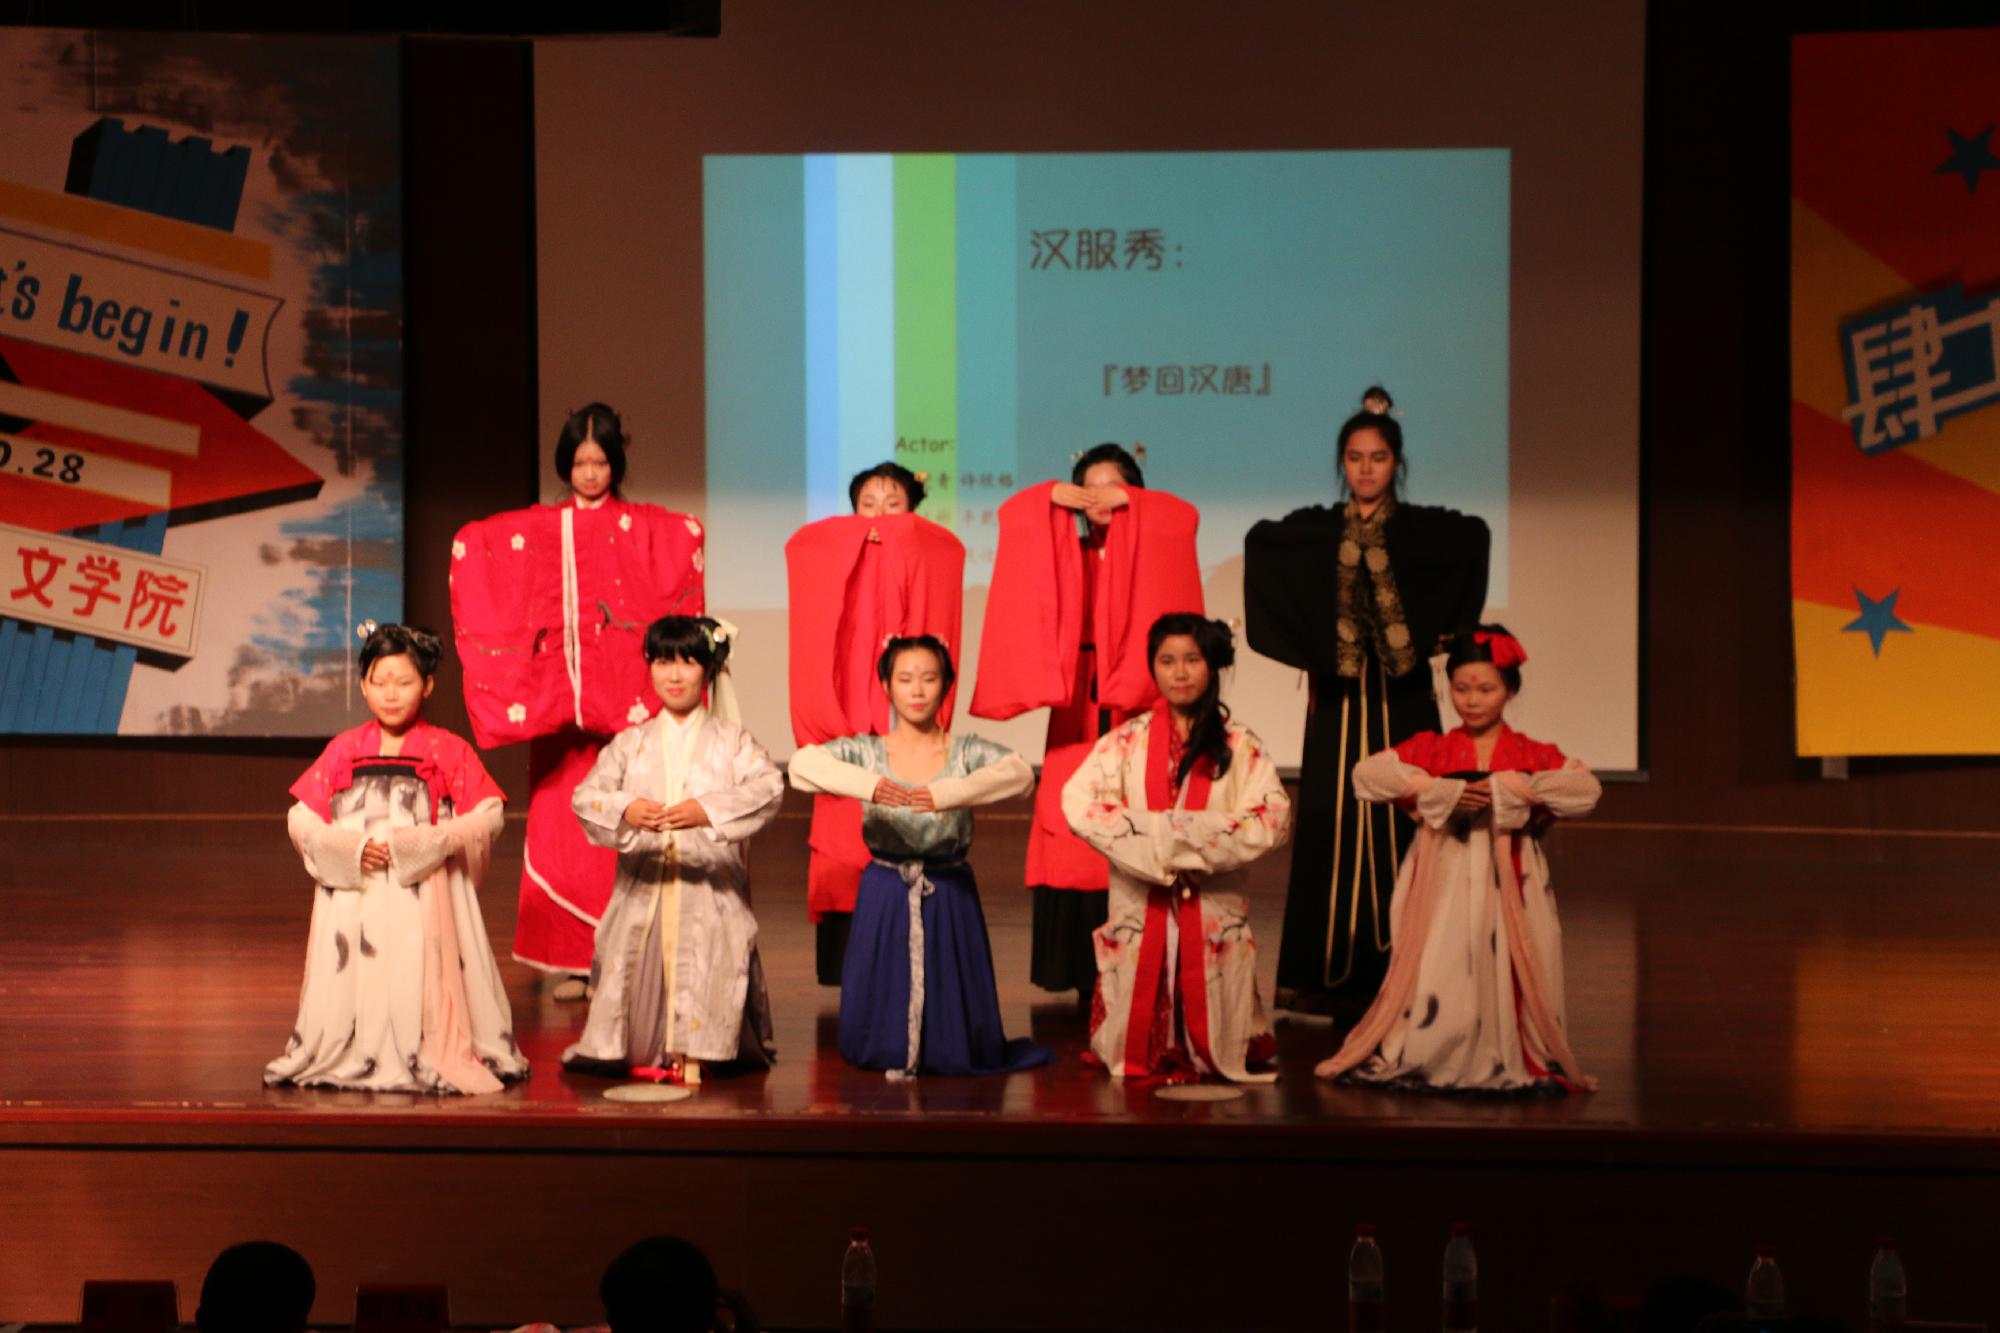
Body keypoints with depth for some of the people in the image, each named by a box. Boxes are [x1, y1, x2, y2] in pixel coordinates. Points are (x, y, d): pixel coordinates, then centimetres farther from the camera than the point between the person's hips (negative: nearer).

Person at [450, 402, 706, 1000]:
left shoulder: (642, 527, 5)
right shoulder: (538, 528, 12)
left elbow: (689, 533, -13)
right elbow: (471, 541, 10)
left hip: (623, 694, -2)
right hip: (556, 693, 2)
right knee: (560, 823, 0)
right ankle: (569, 959, 3)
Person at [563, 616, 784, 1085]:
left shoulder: (731, 741, 5)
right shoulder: (631, 742, 12)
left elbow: (768, 786, -13)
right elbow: (585, 796, 4)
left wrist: (707, 810, -27)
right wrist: (625, 810, -18)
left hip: (709, 884, -2)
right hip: (644, 885, 2)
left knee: (704, 967, -12)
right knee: (639, 961, -2)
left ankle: (691, 1053, -3)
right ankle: (642, 1052, 10)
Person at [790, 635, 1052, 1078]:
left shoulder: (965, 751, -1)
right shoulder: (867, 752, 0)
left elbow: (1020, 772, -21)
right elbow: (801, 763, -16)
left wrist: (948, 794, -36)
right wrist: (866, 785, -35)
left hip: (950, 895, 0)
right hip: (885, 895, 0)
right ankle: (894, 1054, 32)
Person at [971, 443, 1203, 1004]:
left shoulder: (1152, 548, 8)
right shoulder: (1065, 552, 15)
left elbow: (1183, 516, -11)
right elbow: (1013, 514, 5)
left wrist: (1126, 500, -9)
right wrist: (1054, 497, -9)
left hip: (1134, 705, -3)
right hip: (1078, 703, 3)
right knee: (1073, 831, -4)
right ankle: (1085, 974, 1)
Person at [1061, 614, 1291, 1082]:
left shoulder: (1241, 748, 5)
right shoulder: (1126, 742, 6)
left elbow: (1272, 820, -8)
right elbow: (1079, 803, -6)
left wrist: (1179, 836, -15)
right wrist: (1158, 840, -15)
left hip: (1214, 914, 0)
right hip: (1139, 908, 0)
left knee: (1215, 1050, 1)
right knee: (1134, 1052, 2)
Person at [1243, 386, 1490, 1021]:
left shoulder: (1422, 529, 3)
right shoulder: (1315, 530, 7)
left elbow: (1476, 535, -18)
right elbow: (1260, 541, -12)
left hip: (1401, 700, -1)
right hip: (1337, 699, 1)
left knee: (1399, 827, -4)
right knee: (1330, 830, -1)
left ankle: (1393, 972, 1)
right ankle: (1327, 976, 3)